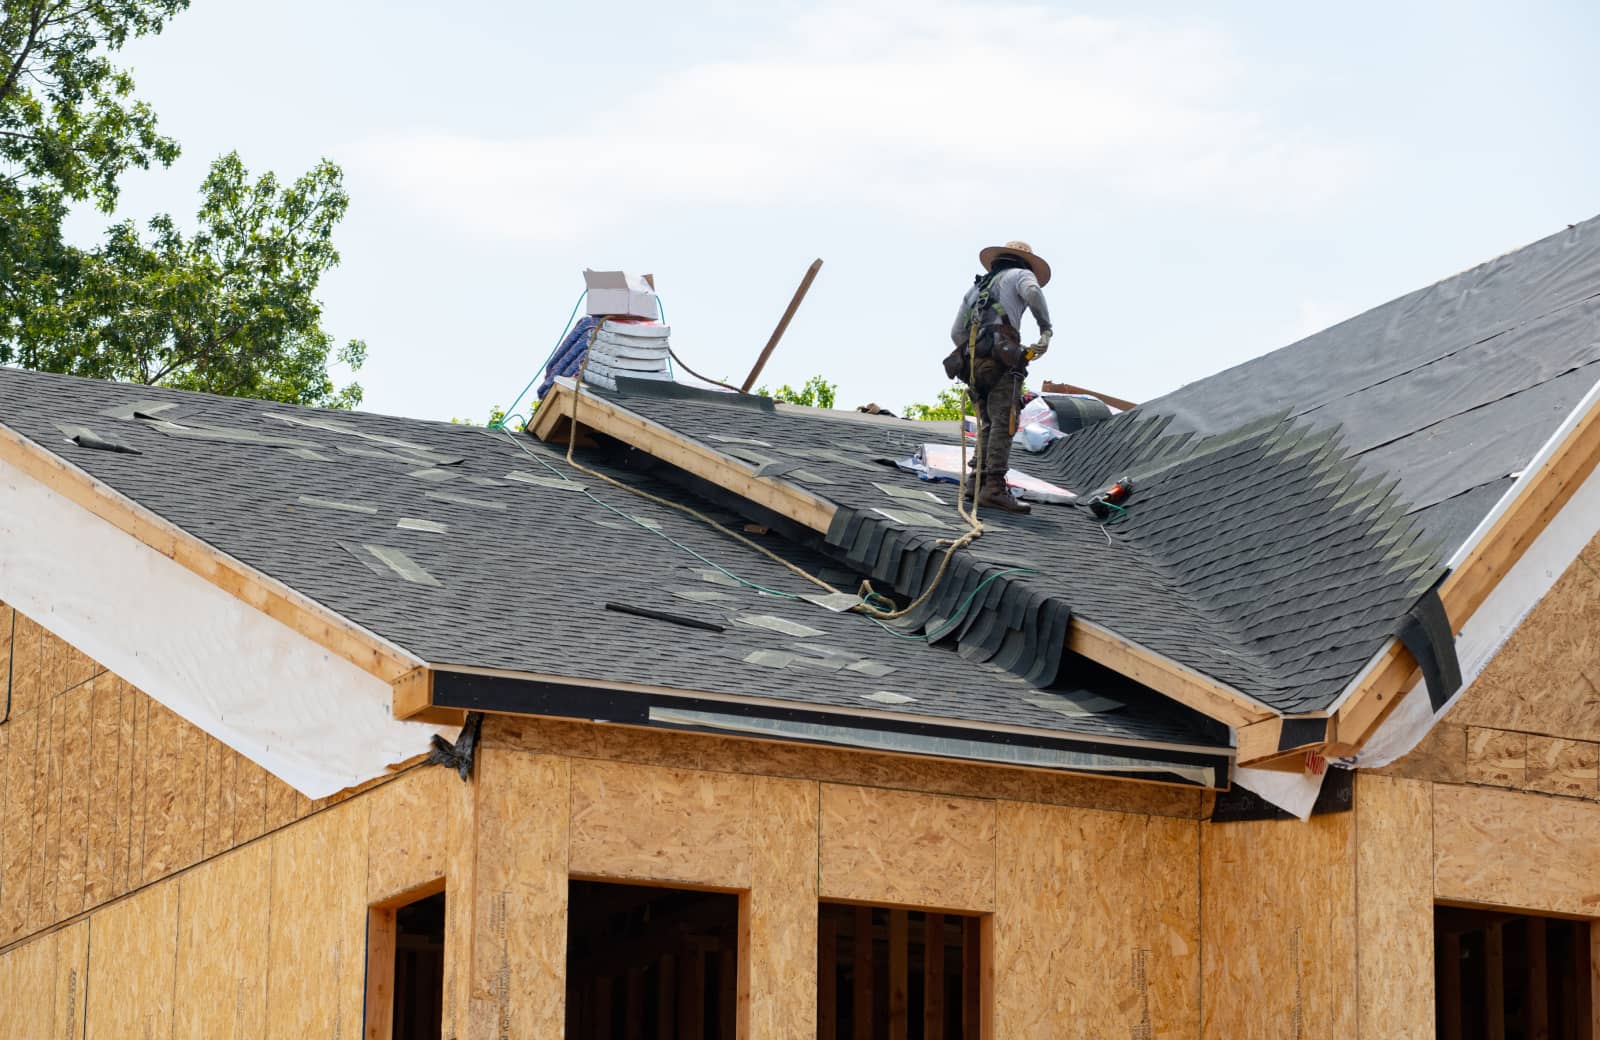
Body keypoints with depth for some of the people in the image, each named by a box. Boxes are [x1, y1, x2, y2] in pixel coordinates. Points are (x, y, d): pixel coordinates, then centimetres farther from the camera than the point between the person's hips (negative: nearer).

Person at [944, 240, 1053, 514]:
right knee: (1004, 422, -15)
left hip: (972, 358, 7)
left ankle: (979, 481, -2)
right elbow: (1032, 292, -10)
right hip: (1002, 354, -7)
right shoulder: (1020, 274, 16)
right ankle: (994, 487, -26)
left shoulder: (976, 287, 34)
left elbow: (956, 332, 30)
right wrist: (1046, 331, -7)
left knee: (988, 424, 11)